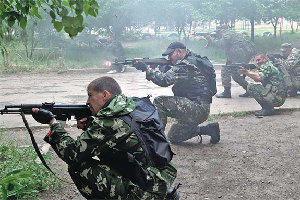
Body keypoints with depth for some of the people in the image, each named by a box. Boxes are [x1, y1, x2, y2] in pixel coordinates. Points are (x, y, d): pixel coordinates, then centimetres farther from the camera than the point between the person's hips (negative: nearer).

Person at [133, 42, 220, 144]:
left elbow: (165, 80, -24)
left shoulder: (186, 65, -16)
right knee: (173, 138, 18)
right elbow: (172, 79, 19)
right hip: (201, 110, 11)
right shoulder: (194, 60, 17)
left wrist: (147, 68, -14)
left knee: (159, 102, -15)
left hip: (196, 108, -11)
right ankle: (207, 129, 16)